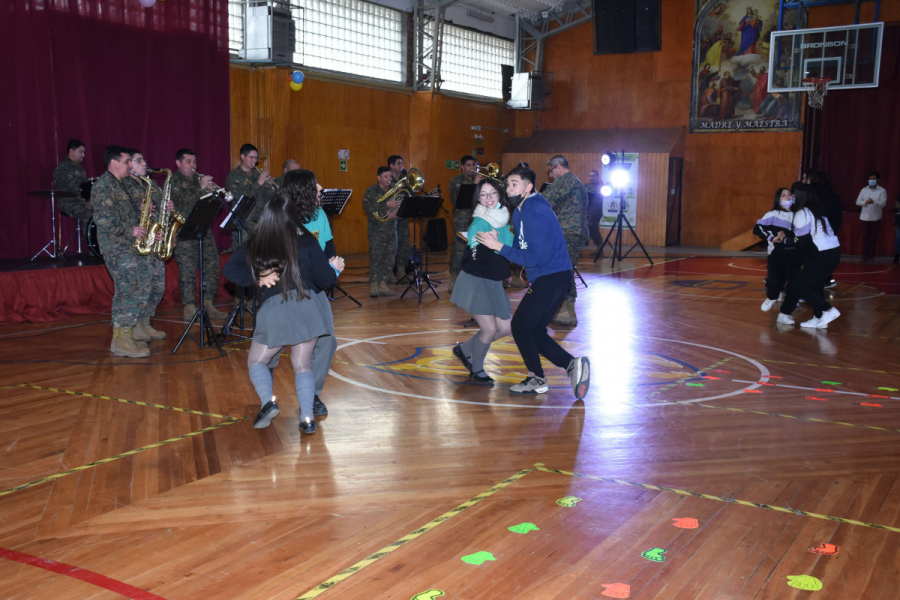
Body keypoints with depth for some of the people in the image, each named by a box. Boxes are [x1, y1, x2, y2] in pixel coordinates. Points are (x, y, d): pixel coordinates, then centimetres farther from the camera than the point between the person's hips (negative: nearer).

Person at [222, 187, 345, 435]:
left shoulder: (256, 244, 0)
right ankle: (307, 417, -2)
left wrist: (258, 278, 0)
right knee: (302, 364, 11)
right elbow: (324, 280, -2)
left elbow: (231, 269, 0)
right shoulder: (305, 241, -5)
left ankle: (268, 401, -6)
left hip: (274, 311, 0)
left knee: (256, 361, 18)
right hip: (308, 306, 0)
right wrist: (334, 268, 18)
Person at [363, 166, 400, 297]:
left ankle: (383, 285, 14)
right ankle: (374, 286, 3)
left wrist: (396, 214, -12)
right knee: (375, 258, -5)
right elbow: (369, 207, -17)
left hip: (391, 230, 5)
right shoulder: (371, 191, -3)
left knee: (390, 258, 4)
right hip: (377, 231, -5)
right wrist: (387, 204, -24)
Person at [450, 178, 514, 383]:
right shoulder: (478, 224, -18)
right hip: (475, 282, -8)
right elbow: (477, 260, -24)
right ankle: (476, 370, 14)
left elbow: (512, 250, 16)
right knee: (490, 329, -11)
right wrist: (490, 243, -32)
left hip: (494, 283, 8)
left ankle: (464, 349, 28)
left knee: (506, 328, 8)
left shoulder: (504, 219, 5)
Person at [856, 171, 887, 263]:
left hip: (875, 218, -2)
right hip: (864, 217, 2)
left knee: (873, 238, 1)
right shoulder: (864, 190, 9)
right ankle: (864, 257, 7)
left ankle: (871, 257, 7)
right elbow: (857, 202, 2)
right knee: (865, 238, 1)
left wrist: (874, 202, -29)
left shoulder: (882, 191, 0)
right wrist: (865, 202, -19)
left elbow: (883, 203, -11)